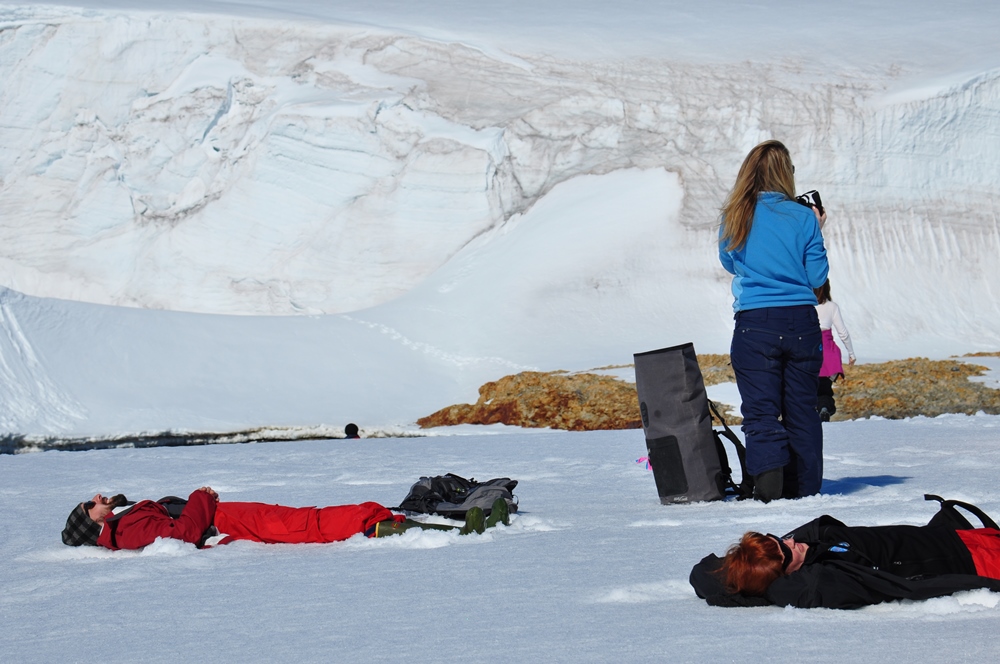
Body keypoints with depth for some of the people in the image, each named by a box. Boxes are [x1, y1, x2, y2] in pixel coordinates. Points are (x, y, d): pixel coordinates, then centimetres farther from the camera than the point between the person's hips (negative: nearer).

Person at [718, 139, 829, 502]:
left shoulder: (735, 217, 0)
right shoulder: (802, 217, -2)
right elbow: (817, 276, 3)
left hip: (754, 325, -1)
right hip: (801, 324, 1)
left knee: (761, 408, -1)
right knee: (802, 408, 11)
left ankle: (768, 479, -19)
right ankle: (805, 485, 14)